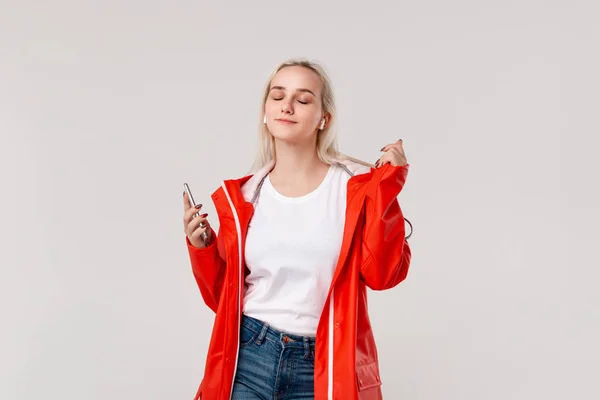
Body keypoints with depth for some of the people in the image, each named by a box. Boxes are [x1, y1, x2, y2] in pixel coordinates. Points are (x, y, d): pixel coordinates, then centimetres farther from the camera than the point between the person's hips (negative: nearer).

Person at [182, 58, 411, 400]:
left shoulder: (357, 186, -3)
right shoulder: (240, 196, 4)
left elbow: (382, 274, -14)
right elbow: (224, 297, 10)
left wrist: (387, 190, -15)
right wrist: (203, 247, -5)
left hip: (325, 367, -2)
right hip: (248, 360, 2)